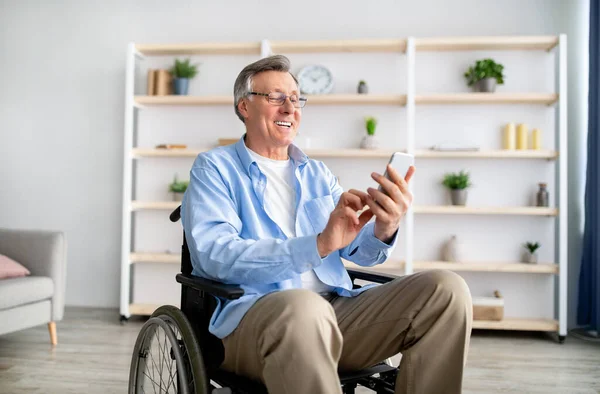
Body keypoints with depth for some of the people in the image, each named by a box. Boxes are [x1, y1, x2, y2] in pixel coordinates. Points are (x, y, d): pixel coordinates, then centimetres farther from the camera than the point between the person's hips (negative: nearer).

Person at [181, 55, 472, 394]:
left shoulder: (319, 174, 20)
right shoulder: (215, 168, 5)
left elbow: (359, 250, 9)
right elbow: (213, 254, -13)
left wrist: (383, 230, -17)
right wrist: (318, 245, -26)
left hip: (336, 308, 6)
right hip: (251, 313, -5)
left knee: (446, 289, -14)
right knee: (303, 306, -40)